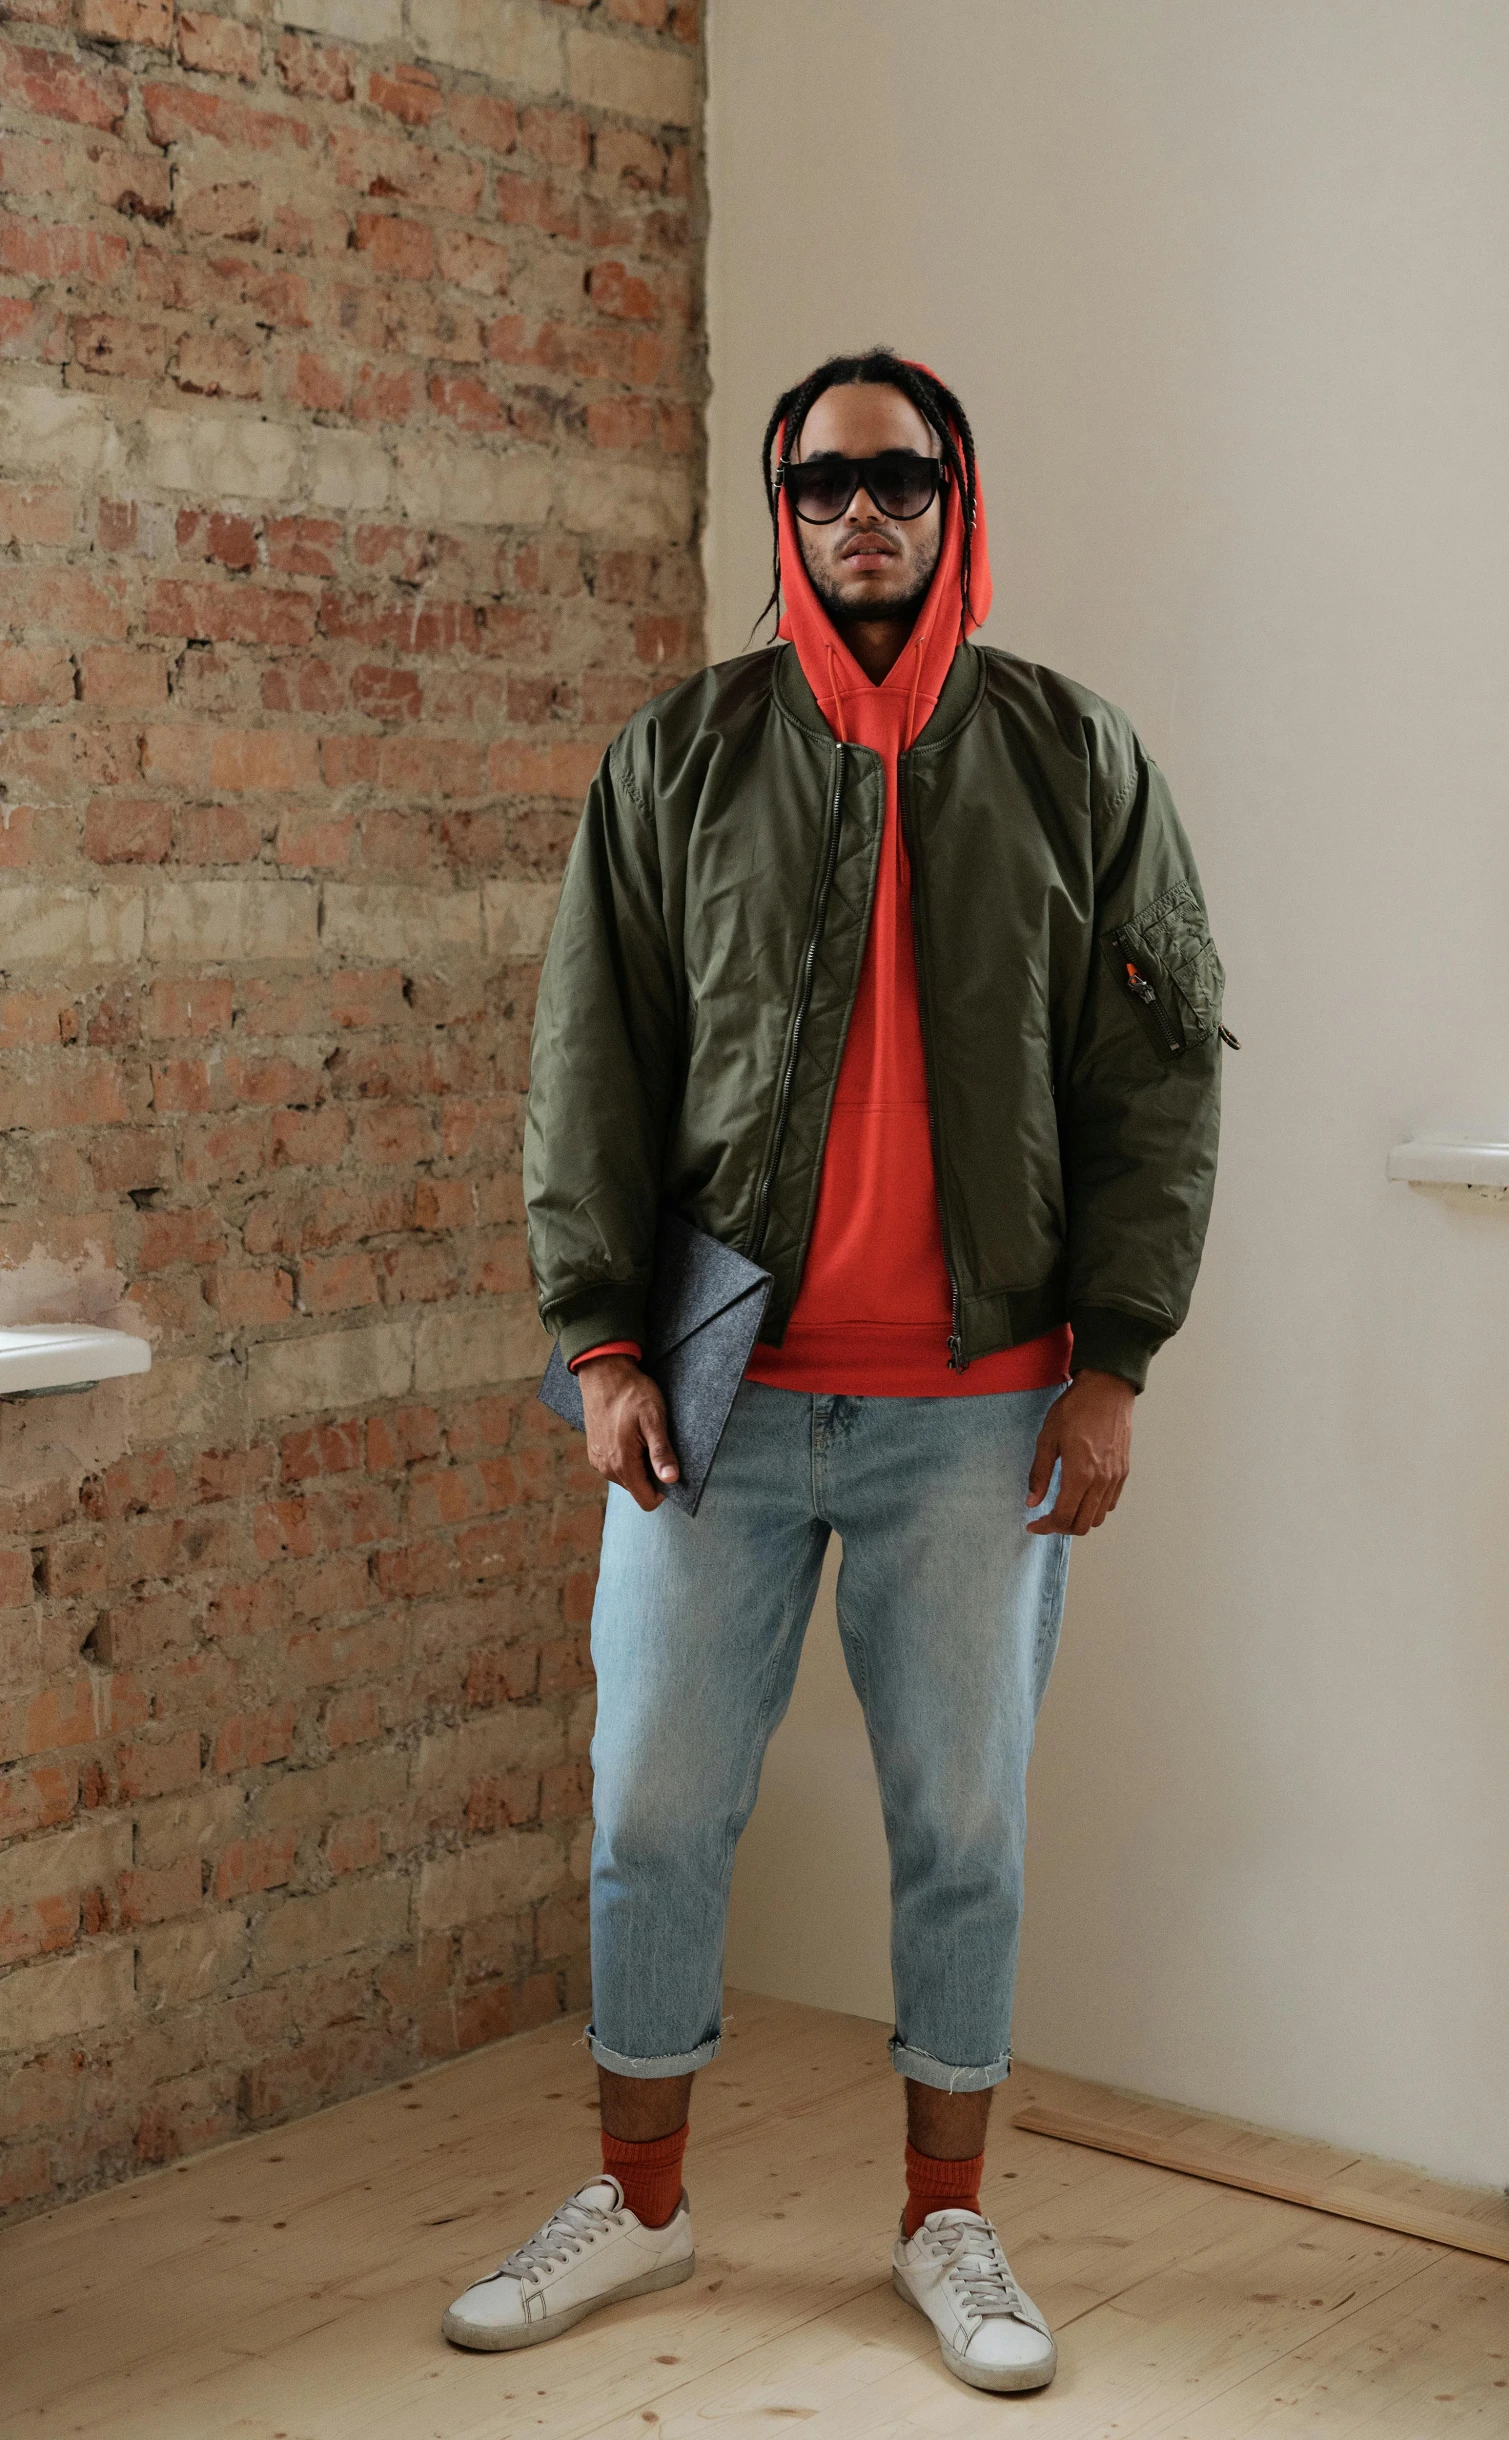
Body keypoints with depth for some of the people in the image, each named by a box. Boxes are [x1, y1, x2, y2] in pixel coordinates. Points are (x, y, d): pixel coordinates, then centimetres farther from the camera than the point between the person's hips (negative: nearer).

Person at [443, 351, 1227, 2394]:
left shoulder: (1076, 763, 4)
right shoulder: (678, 758, 4)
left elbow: (1158, 1077, 2)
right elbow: (592, 1061, 3)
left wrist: (1112, 1363, -5)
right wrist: (602, 1339, -5)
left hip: (980, 1409, 0)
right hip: (722, 1397, 1)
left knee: (965, 1824, 8)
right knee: (657, 1810, 7)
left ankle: (948, 2221, 26)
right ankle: (639, 2203, 27)